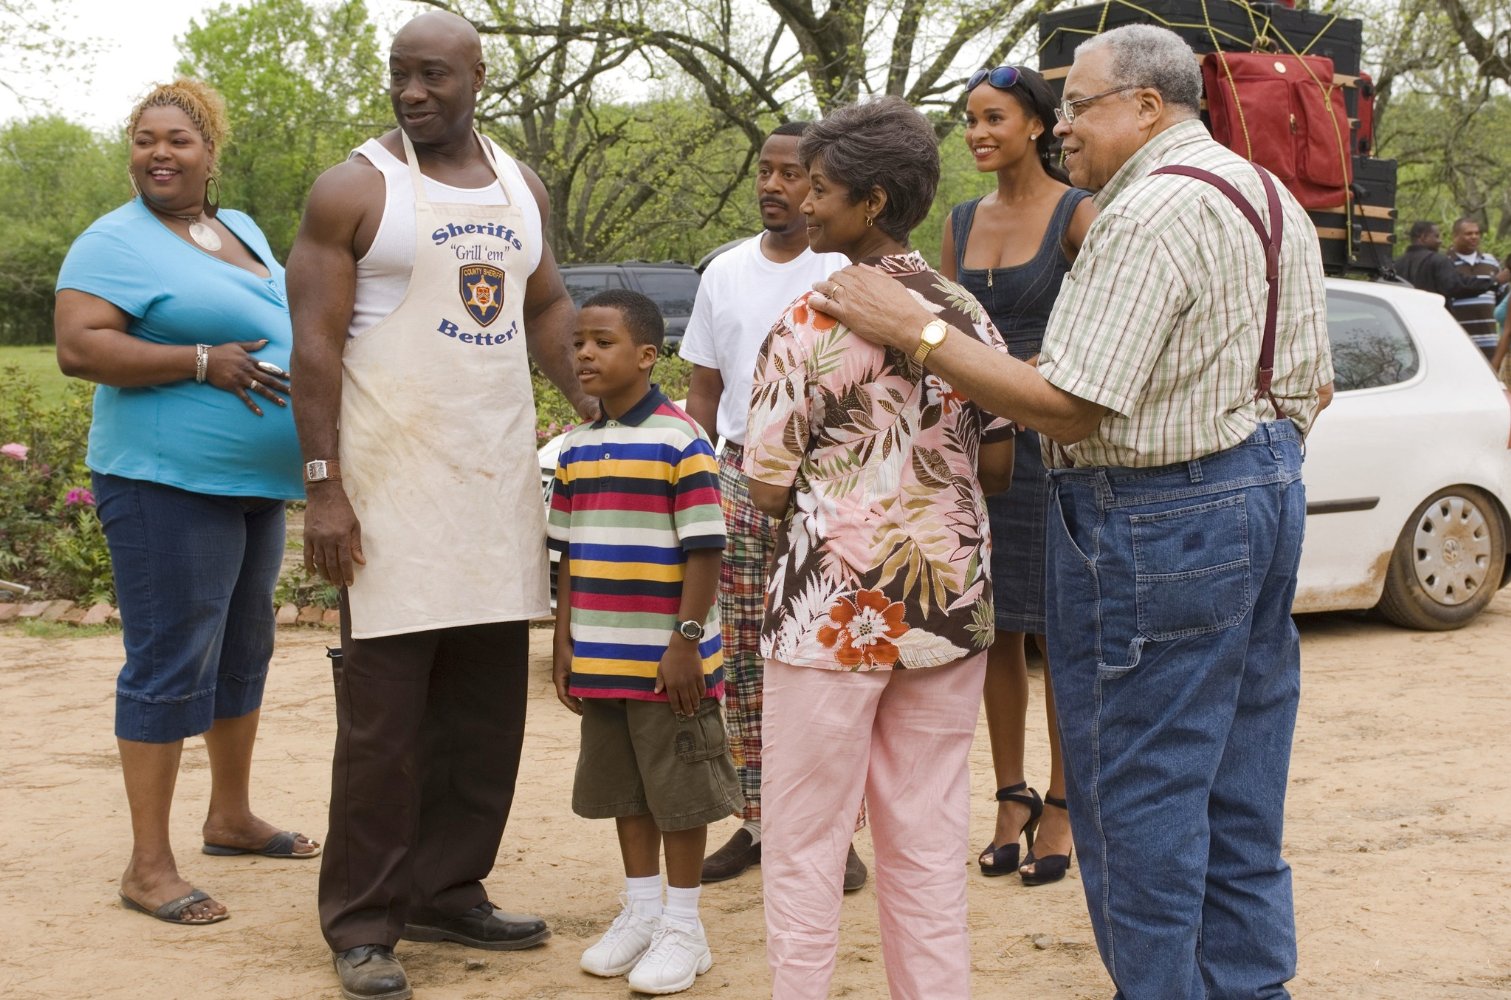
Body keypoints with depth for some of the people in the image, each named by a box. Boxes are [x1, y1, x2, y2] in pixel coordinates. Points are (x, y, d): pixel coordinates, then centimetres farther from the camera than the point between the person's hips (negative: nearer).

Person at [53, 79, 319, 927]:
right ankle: (149, 866, -3)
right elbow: (78, 347, -20)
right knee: (170, 665, -8)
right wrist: (203, 362, -24)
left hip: (255, 482, 9)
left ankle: (232, 816, 33)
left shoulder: (244, 231, 16)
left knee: (244, 651, 17)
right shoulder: (117, 243, -10)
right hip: (168, 483, -8)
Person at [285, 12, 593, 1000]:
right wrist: (323, 485, -14)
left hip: (500, 481, 6)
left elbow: (547, 306, 23)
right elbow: (316, 344, -7)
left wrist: (597, 404, 9)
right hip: (391, 489, -5)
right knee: (384, 714, -3)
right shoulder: (355, 189, -4)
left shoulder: (521, 186, 13)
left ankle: (446, 891, 21)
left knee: (486, 708, 8)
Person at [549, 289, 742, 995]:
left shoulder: (680, 441, -12)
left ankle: (683, 928, 14)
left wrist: (687, 642, -16)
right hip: (601, 660, 7)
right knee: (624, 790, 15)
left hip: (668, 663, -6)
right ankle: (641, 911, 28)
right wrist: (564, 643, 10)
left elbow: (704, 548, -13)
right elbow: (569, 553, 13)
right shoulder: (576, 449, 10)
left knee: (678, 791, 3)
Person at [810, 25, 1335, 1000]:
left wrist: (914, 330, -21)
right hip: (1270, 491, 10)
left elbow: (1070, 406, -23)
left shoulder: (1148, 215, -18)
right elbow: (1312, 384, 16)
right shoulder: (1274, 197, 13)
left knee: (1139, 787, 0)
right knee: (1240, 780, 16)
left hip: (1157, 519, -10)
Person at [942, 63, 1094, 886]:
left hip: (1053, 440, -5)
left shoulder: (1078, 215, -6)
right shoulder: (963, 223, 12)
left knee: (1057, 633, 2)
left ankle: (1061, 805, 12)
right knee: (994, 632, 8)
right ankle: (1011, 798, 19)